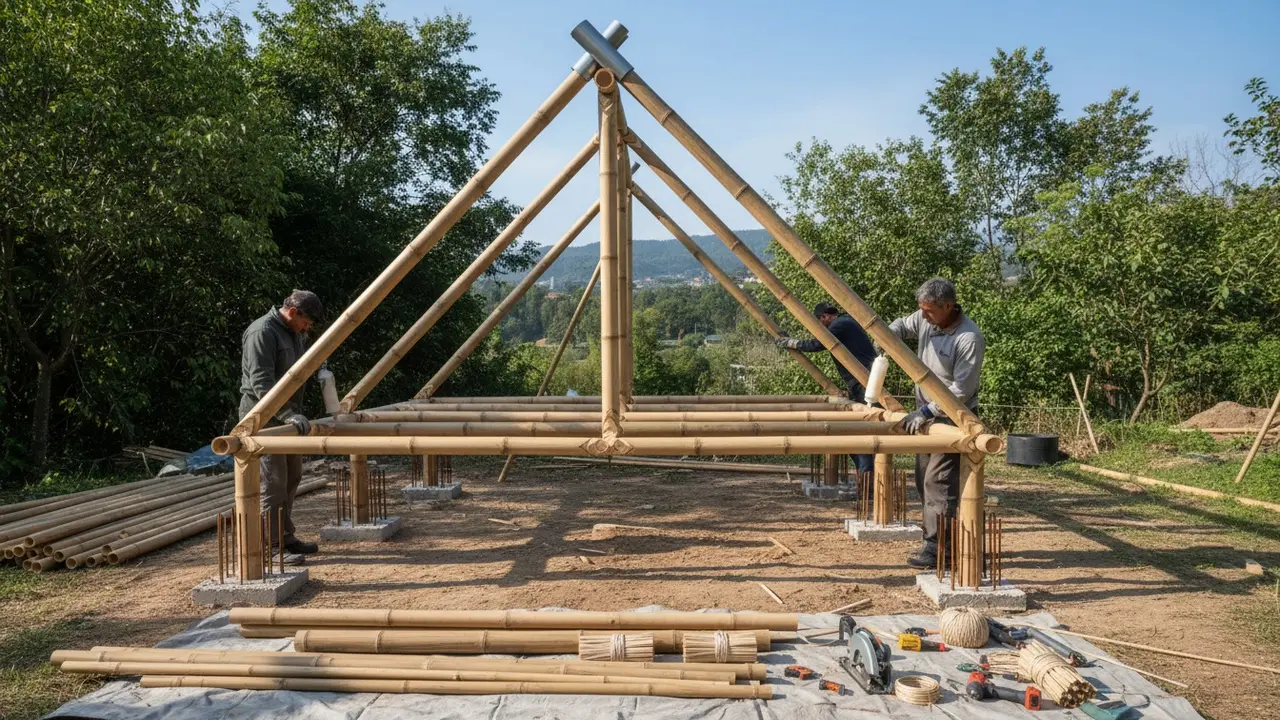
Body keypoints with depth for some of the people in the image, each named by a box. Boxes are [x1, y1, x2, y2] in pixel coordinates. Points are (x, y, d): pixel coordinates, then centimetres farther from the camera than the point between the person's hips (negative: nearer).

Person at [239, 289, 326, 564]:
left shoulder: (296, 335, 13)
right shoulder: (262, 332, -17)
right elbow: (261, 383, -26)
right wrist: (289, 414, -32)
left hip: (287, 417, 10)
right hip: (264, 417, -10)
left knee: (291, 478, 14)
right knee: (273, 482, -7)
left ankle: (287, 537, 24)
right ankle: (277, 546, -2)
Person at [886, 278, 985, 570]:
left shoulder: (969, 338, -23)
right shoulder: (924, 319, -2)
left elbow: (961, 390, -23)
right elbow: (902, 325, 20)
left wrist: (927, 411, -22)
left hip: (952, 416, -8)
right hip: (926, 412, 9)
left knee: (938, 480, -13)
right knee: (923, 478, 13)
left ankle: (937, 548, -9)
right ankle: (943, 538, 24)